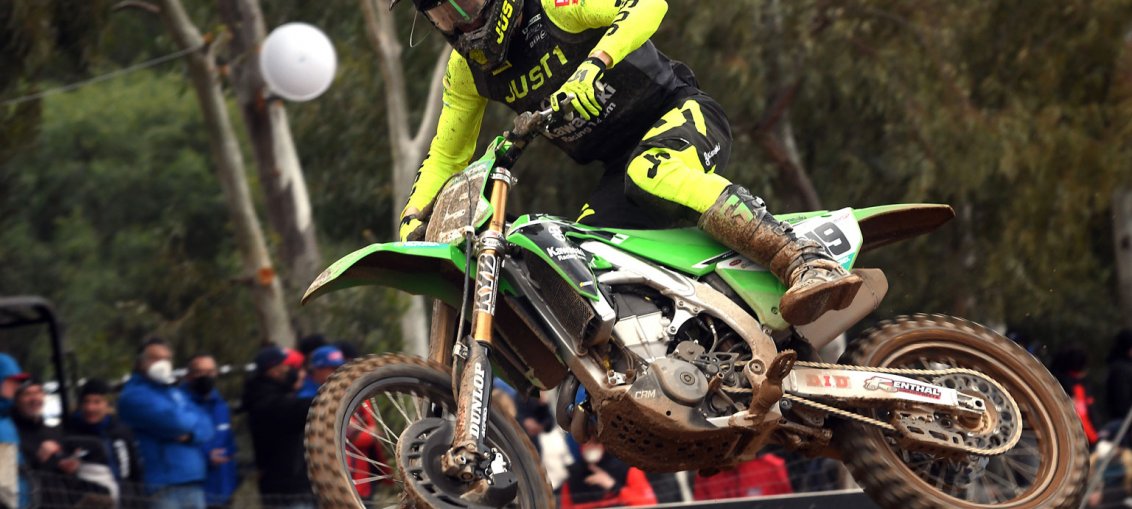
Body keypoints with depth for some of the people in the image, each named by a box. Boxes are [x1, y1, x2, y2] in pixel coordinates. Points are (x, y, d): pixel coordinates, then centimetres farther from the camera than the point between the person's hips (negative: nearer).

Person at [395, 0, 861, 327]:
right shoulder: (468, 66, 7)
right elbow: (447, 153, 17)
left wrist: (595, 62, -42)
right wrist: (413, 219, 1)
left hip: (680, 113, -8)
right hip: (619, 165, 8)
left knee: (650, 175, -40)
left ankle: (809, 264, -52)